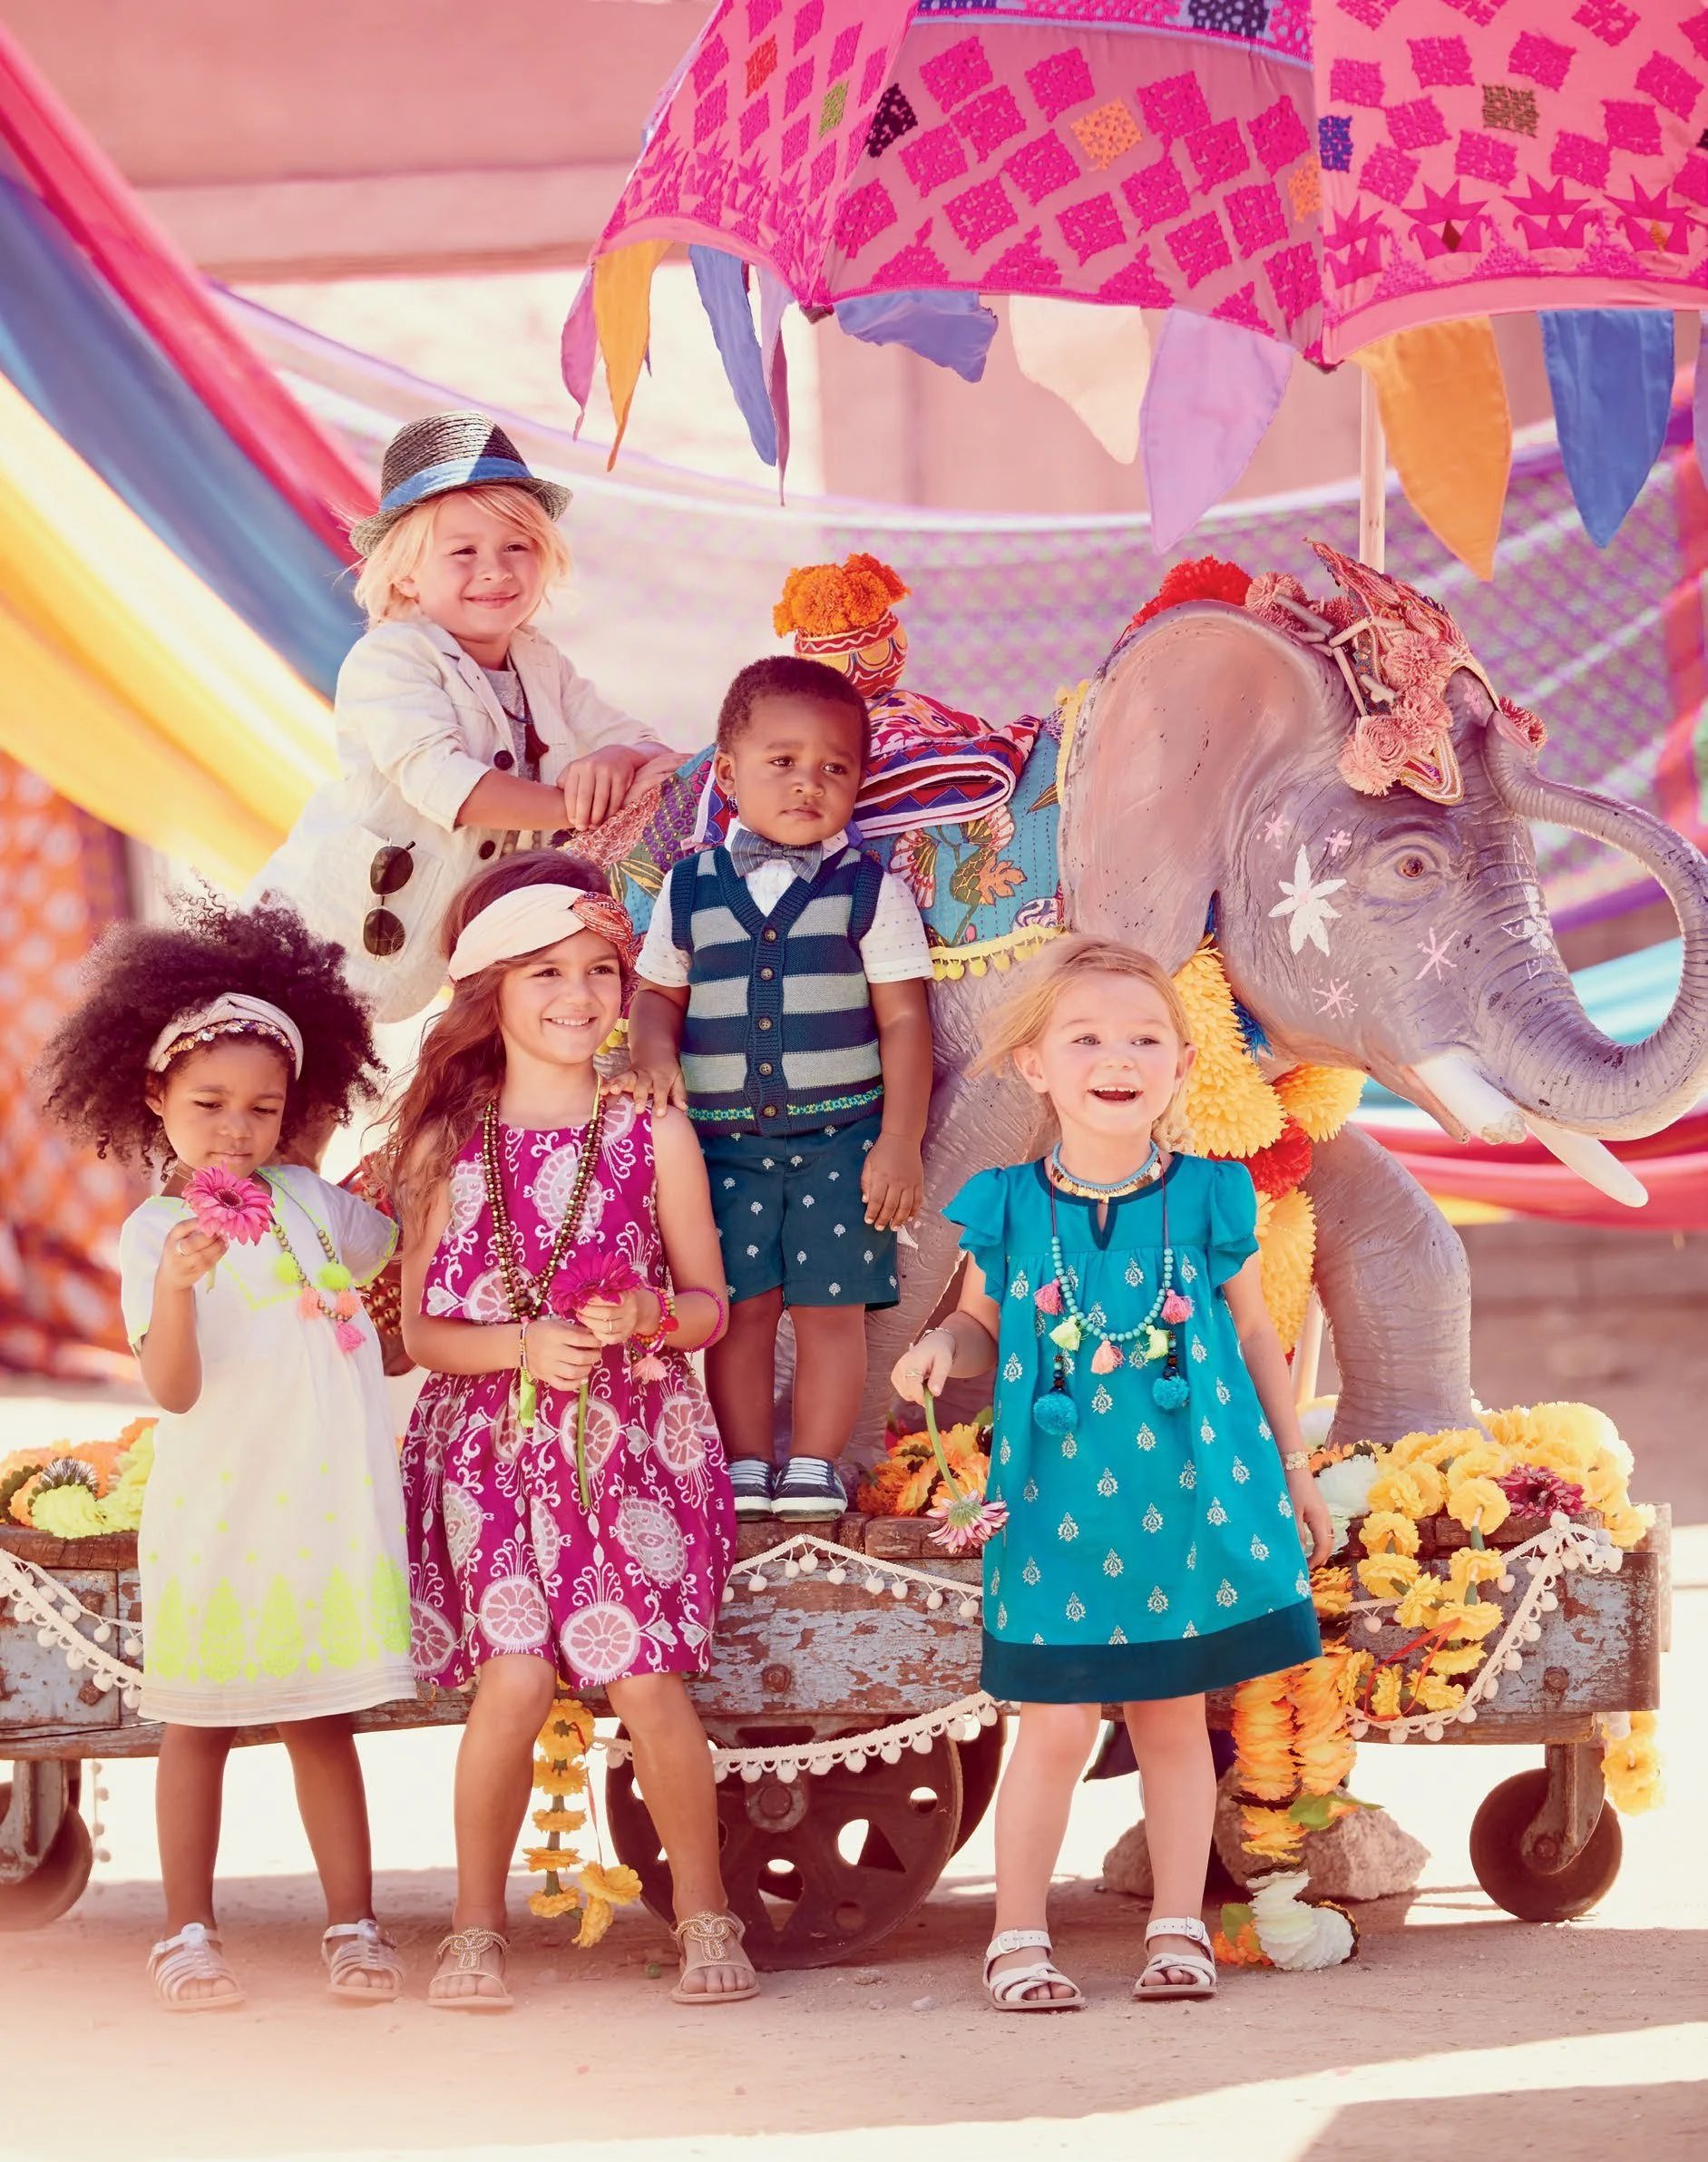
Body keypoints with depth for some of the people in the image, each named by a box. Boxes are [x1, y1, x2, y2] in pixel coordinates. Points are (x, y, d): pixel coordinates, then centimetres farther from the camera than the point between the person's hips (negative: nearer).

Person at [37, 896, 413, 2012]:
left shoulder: (309, 1202, 7)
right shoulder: (156, 1233, -7)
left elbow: (400, 1246, 24)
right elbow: (173, 1387, -16)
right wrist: (177, 1284, -33)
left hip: (326, 1503, 3)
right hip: (214, 1511, -3)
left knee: (322, 1719, 6)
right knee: (200, 1722, 5)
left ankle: (355, 1925, 11)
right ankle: (189, 1934, 12)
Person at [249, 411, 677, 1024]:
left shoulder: (539, 664, 9)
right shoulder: (388, 658, -12)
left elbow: (649, 749, 7)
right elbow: (439, 781, -26)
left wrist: (615, 760, -19)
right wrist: (583, 809, -27)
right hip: (318, 943, -7)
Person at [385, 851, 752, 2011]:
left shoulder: (654, 1135, 4)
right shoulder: (447, 1148, 4)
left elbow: (711, 1304, 9)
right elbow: (421, 1328, 5)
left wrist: (648, 1317, -13)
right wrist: (522, 1346, -12)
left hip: (637, 1445, 0)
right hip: (495, 1448, 0)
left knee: (648, 1683, -10)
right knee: (512, 1679, -14)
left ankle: (706, 1915, 7)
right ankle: (477, 1927, 2)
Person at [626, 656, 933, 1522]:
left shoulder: (871, 888, -1)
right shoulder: (691, 888, 5)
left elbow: (905, 1019, -2)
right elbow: (656, 992, 17)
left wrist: (900, 1142, -6)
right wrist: (654, 1053, -6)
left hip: (841, 1137, -2)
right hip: (725, 1140, 2)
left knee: (830, 1306, 0)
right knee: (740, 1305, 3)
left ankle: (814, 1465, 10)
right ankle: (744, 1466, 13)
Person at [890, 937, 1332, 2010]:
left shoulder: (1208, 1200, -1)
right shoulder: (1008, 1210, -1)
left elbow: (1255, 1334, 10)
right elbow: (984, 1325, 13)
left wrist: (1294, 1469, 13)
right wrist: (939, 1348, -10)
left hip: (1188, 1499, 1)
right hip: (1061, 1509, -1)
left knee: (1175, 1716, 9)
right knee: (1058, 1724, -1)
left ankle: (1180, 1928, 21)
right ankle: (1019, 1938, 11)